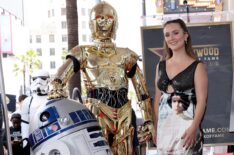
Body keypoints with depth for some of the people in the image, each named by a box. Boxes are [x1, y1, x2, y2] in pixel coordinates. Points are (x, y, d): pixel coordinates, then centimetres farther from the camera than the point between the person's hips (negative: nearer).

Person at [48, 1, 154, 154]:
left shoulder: (126, 55, 18)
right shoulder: (84, 53, 10)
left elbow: (143, 92, 16)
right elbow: (64, 71, -11)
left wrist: (148, 120, 8)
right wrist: (56, 86, -33)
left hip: (124, 114, 3)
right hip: (96, 112, -3)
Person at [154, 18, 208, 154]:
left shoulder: (197, 66, -3)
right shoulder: (161, 66, 10)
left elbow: (201, 101, -9)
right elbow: (158, 99, 14)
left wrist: (194, 128, -19)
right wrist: (155, 127, 10)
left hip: (186, 123, -4)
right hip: (164, 125, 4)